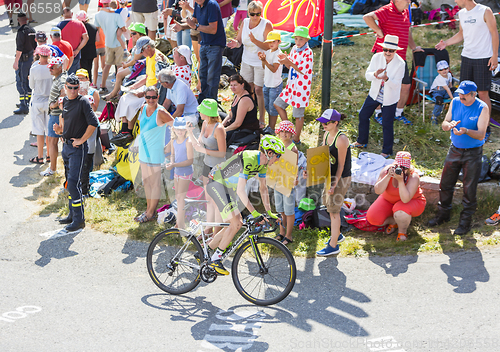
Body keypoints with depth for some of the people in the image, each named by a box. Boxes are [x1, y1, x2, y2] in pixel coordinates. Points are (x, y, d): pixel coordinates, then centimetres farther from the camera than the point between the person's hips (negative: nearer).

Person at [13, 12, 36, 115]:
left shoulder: (21, 31, -18)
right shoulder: (32, 30, 8)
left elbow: (19, 48, -21)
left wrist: (16, 61, -17)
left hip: (23, 59, -8)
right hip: (30, 58, 8)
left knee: (20, 83, -6)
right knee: (27, 81, 18)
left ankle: (24, 107, -9)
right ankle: (27, 102, 29)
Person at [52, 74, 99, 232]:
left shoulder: (83, 102, -13)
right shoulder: (65, 101, 10)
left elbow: (93, 123, -19)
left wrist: (81, 140, -16)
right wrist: (59, 129, 4)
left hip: (78, 148, -8)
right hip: (66, 146, 8)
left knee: (73, 182, -12)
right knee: (69, 182, 15)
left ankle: (79, 219, -6)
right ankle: (72, 214, 25)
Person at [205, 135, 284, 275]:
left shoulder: (263, 163, 0)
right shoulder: (249, 159, -30)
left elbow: (263, 188, 10)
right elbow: (241, 191, -32)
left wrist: (269, 212, 5)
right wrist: (254, 213, -33)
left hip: (227, 186, 10)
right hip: (216, 183, -10)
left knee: (237, 224, 6)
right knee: (235, 223, -16)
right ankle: (215, 259, -6)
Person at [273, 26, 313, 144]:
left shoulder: (307, 52, -17)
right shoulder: (294, 49, 6)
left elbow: (304, 70, -22)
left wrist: (290, 62, -28)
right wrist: (285, 59, -7)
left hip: (302, 87, -8)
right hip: (291, 85, 8)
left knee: (298, 114, 2)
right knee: (278, 104, 14)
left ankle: (296, 138, 16)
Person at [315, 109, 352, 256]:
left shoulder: (341, 139, -23)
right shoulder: (327, 135, 3)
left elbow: (341, 165, -20)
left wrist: (334, 184, -22)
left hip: (341, 178, -9)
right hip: (330, 175, 9)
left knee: (333, 210, -2)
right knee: (328, 204, 20)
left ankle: (333, 246, 9)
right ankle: (337, 235, 40)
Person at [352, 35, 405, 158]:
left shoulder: (400, 63, -21)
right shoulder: (377, 57, -11)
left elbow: (396, 84, -21)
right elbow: (367, 75, -10)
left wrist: (386, 78, -42)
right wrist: (375, 74, -33)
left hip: (390, 97, -5)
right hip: (375, 93, 5)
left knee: (387, 124, 2)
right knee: (363, 115, 14)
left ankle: (387, 151, 20)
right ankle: (362, 141, 38)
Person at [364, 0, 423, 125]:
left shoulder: (406, 12, 12)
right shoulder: (386, 11, -14)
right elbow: (367, 17, -28)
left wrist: (414, 47, 24)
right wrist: (379, 31, -22)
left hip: (400, 58, 8)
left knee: (406, 85, 8)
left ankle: (399, 113, 23)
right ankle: (378, 113, 19)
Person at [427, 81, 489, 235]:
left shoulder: (482, 108, -16)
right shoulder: (455, 102, -2)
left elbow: (481, 135, -19)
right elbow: (444, 125, 1)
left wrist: (466, 131, -37)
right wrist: (449, 124, -23)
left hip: (473, 153, -4)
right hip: (454, 150, 5)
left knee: (469, 189, 0)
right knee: (445, 184, 11)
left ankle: (465, 222, 13)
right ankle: (443, 214, 30)